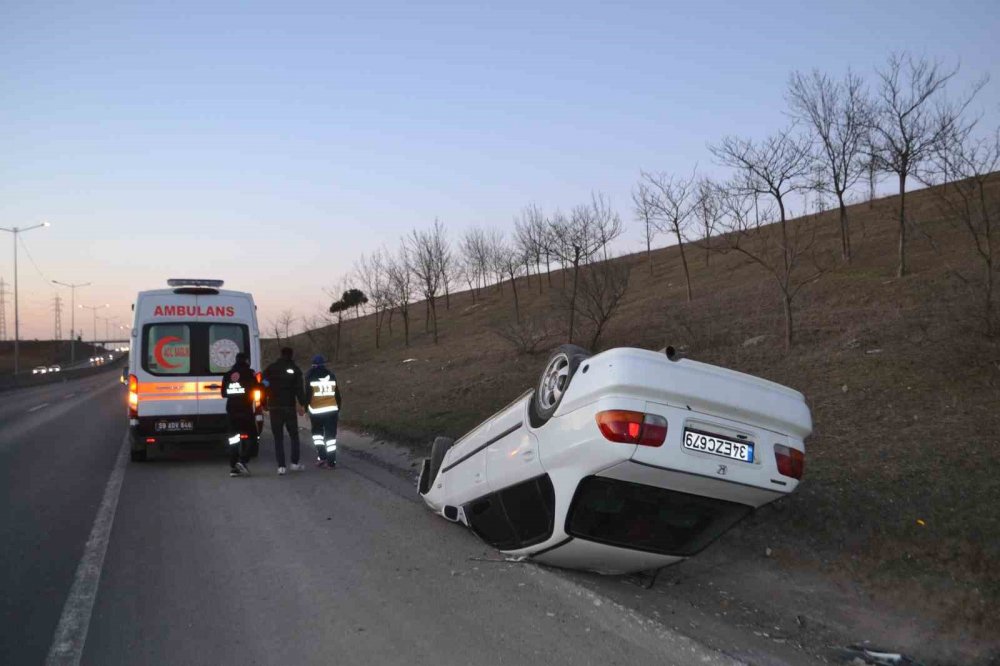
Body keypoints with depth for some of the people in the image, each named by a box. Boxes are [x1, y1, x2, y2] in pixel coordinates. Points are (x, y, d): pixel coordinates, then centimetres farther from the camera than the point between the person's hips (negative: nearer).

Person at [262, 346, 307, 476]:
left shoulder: (270, 368, 5)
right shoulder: (295, 370, -1)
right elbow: (299, 389, -9)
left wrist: (264, 403, 9)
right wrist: (302, 404, -6)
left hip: (274, 407, 2)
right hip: (289, 407, -1)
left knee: (278, 438, 4)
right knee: (294, 435, 12)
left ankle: (281, 466, -2)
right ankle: (295, 463, 8)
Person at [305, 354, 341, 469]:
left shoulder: (310, 377, -2)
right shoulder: (331, 376, 8)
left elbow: (308, 394, -5)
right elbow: (337, 395, 11)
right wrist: (338, 410, 19)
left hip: (316, 410, -2)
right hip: (332, 410, 2)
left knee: (317, 432, 18)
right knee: (330, 435, 4)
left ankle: (321, 456, 6)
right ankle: (331, 462, 1)